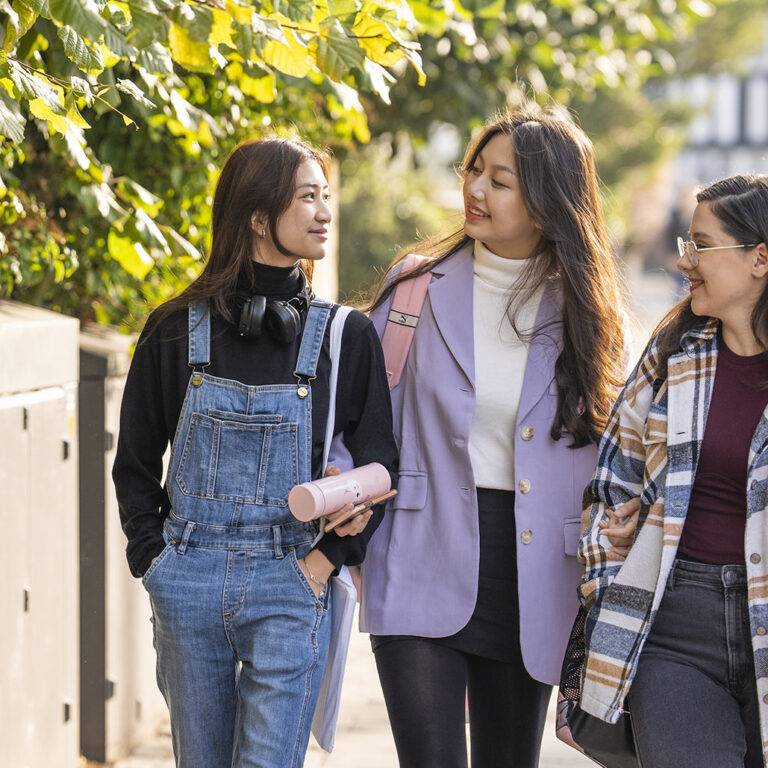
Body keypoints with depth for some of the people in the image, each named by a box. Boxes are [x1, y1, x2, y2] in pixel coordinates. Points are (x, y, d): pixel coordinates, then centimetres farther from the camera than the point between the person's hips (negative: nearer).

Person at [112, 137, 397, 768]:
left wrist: (323, 562, -5)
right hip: (188, 590, 1)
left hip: (290, 586, -1)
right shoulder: (176, 331, 3)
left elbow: (377, 467, 4)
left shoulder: (347, 337, 1)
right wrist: (155, 559, 1)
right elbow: (135, 463, 11)